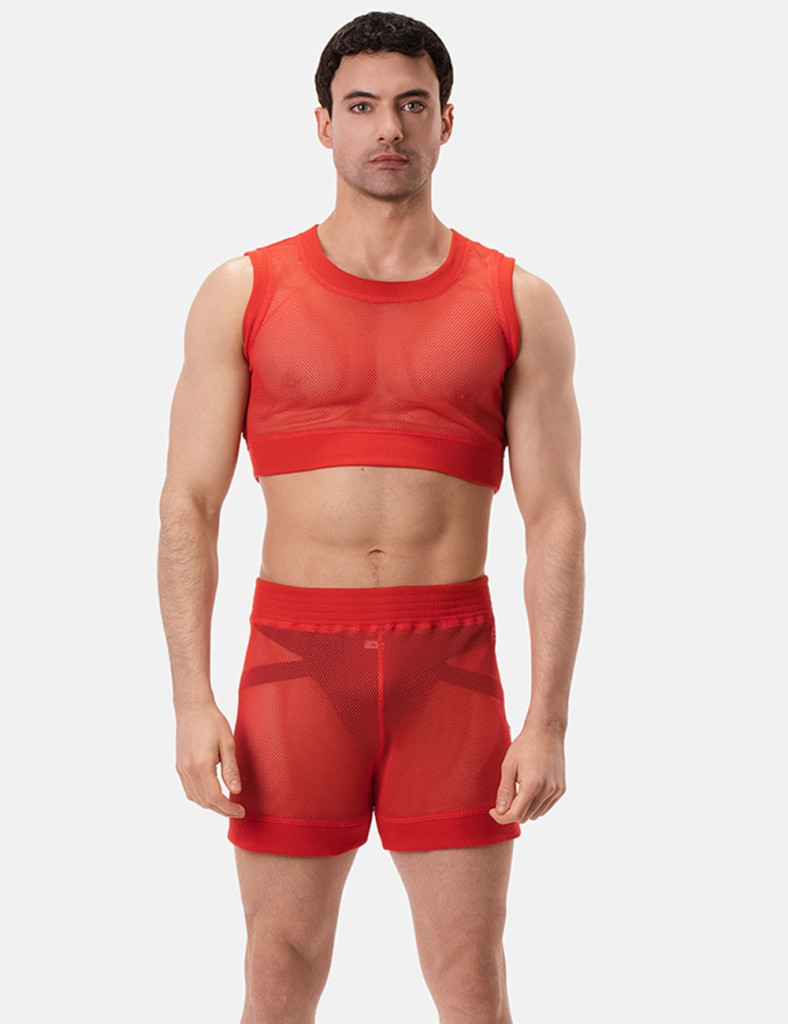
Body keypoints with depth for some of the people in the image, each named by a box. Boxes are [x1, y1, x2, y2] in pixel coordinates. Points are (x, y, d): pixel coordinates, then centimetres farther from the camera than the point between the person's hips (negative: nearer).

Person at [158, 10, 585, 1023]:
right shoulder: (242, 294, 3)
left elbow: (556, 522, 1)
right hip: (297, 666, 0)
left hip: (452, 672, 0)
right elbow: (188, 506, 1)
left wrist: (548, 720, -7)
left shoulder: (519, 306, 3)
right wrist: (192, 702, -8)